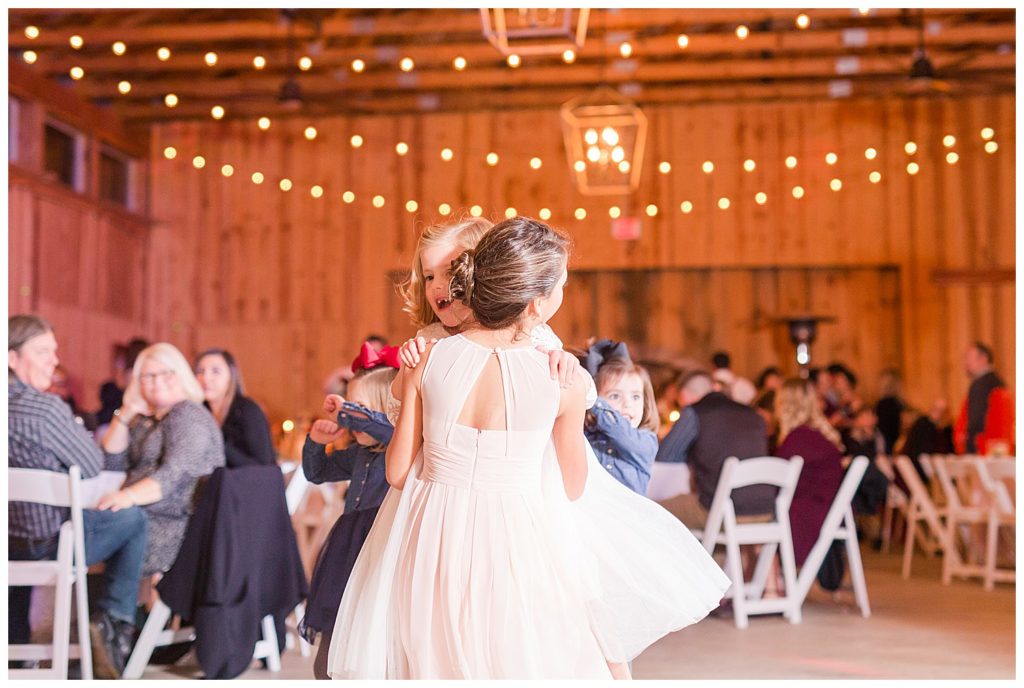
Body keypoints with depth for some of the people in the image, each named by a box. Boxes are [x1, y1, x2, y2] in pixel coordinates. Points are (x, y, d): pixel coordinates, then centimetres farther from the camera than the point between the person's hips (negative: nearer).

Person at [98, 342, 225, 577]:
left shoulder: (189, 416, -6)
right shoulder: (144, 420, 21)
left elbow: (175, 475, -20)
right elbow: (112, 463, 15)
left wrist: (129, 496, -35)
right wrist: (125, 414, 6)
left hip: (176, 525, -8)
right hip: (144, 518, 8)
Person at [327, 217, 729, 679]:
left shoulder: (427, 360, -8)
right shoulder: (566, 382, -12)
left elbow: (397, 471, 0)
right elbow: (573, 489, 1)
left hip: (430, 538, 3)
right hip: (515, 545, -2)